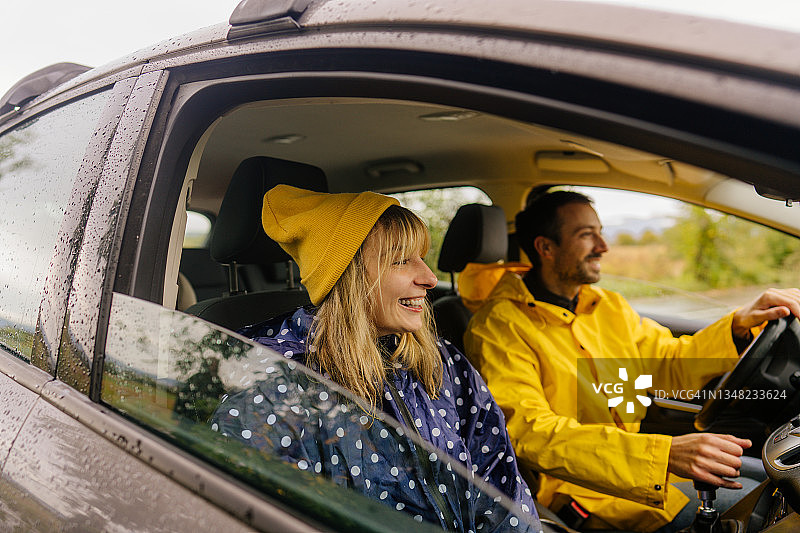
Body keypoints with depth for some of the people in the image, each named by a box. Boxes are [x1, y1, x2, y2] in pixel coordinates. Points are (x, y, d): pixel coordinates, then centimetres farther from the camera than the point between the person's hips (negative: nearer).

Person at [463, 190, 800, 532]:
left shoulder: (609, 306, 12)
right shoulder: (499, 327, -16)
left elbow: (671, 364, 13)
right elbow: (529, 433, -28)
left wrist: (739, 325, -7)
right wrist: (663, 454, -37)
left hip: (639, 469, 8)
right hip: (577, 489, -8)